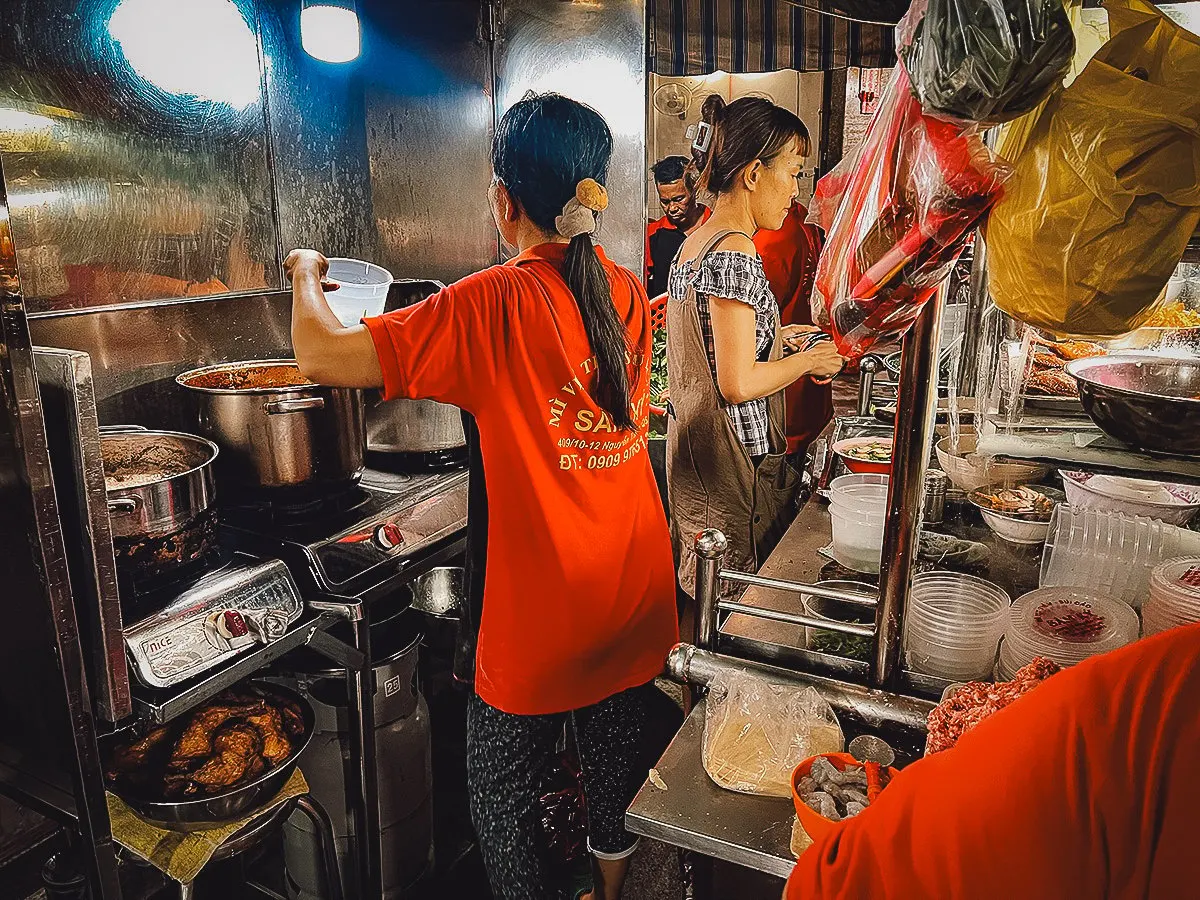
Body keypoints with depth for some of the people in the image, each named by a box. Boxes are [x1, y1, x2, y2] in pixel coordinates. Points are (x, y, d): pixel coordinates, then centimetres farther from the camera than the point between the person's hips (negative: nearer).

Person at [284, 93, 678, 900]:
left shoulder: (494, 305, -20)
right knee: (619, 772, 26)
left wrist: (306, 273, 0)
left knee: (504, 800, 18)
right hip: (635, 592, 7)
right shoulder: (627, 292, 0)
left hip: (543, 616, -6)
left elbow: (323, 357, -19)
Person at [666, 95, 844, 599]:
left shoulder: (694, 243, 10)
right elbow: (738, 384, -22)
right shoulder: (736, 254, -19)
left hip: (691, 440, 10)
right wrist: (809, 360, -8)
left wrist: (774, 336, 15)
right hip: (734, 459, -9)